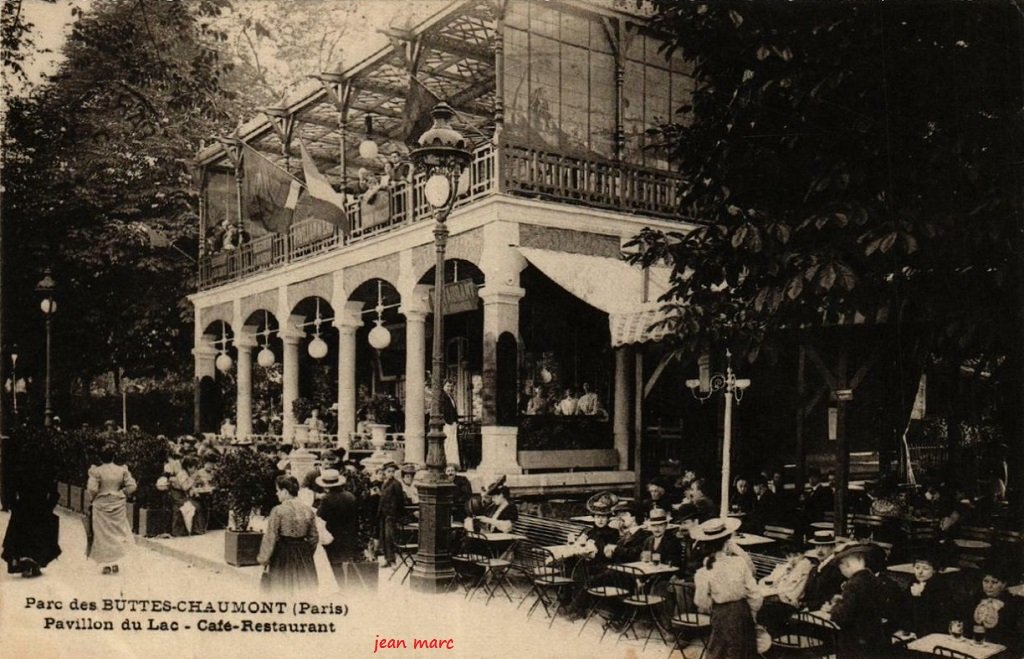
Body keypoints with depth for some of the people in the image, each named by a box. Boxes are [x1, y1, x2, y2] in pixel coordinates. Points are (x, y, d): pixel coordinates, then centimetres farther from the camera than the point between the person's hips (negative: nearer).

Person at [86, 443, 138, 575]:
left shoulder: (96, 471, -13)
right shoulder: (122, 470, -6)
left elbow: (92, 489, -20)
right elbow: (132, 486, -8)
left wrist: (93, 495, 2)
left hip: (101, 506, -2)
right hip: (118, 506, 2)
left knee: (103, 535, 8)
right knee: (117, 532, 14)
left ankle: (106, 564, 8)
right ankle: (115, 563, 12)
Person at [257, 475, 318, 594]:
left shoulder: (278, 511, -13)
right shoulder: (308, 510, 2)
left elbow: (270, 538, -11)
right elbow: (314, 537, 8)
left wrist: (264, 560, -1)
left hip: (283, 555, -4)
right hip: (303, 557, 4)